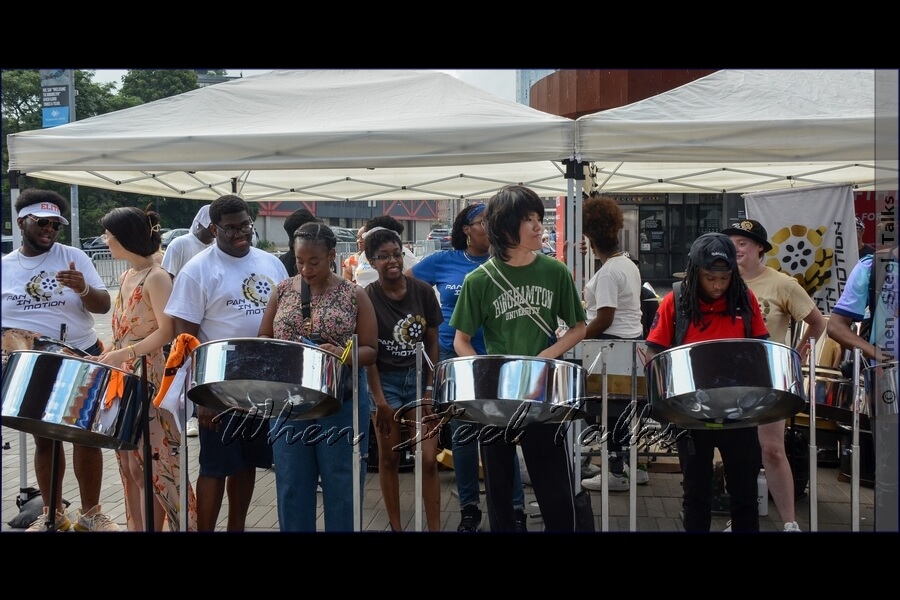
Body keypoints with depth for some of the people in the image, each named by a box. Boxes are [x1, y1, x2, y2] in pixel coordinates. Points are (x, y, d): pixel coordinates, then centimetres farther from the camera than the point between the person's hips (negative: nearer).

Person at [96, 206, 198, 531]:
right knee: (131, 459, 11)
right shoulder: (125, 277, 13)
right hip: (122, 376, 9)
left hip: (148, 376, -9)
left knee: (155, 458, -5)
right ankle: (139, 525, 19)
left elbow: (166, 331, -19)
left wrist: (123, 355, -24)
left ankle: (184, 522, 3)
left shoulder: (156, 277, -13)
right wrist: (107, 356, 9)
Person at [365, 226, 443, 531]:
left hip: (419, 378, 2)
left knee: (428, 459, -3)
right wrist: (380, 400, -12)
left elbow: (432, 344, 2)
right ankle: (395, 526, 20)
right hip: (386, 380, -1)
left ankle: (434, 527, 6)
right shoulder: (366, 298, -10)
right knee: (389, 458, 7)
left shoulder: (423, 291, -3)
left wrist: (430, 389, -2)